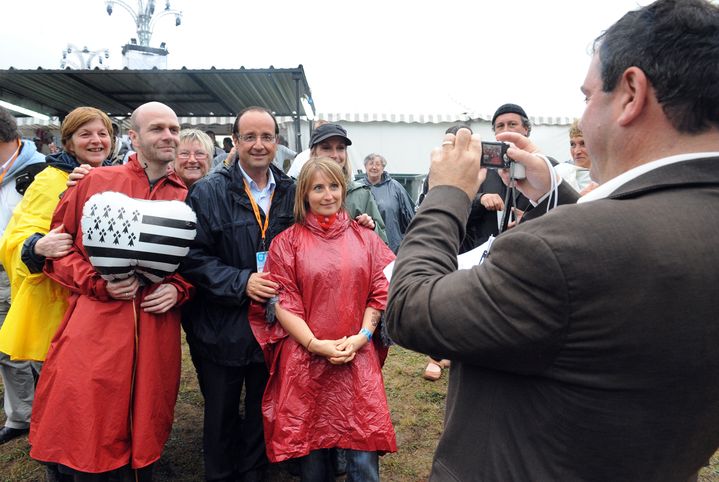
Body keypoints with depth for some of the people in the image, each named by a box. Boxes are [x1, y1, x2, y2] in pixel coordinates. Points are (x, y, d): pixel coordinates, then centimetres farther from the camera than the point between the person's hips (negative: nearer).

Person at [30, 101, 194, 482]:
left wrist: (178, 288, -4)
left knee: (145, 432, 13)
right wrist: (98, 283, -9)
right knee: (80, 433, 3)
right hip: (94, 325, -2)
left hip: (156, 332, 2)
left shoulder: (185, 198, 10)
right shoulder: (96, 181, 4)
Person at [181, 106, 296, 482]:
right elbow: (192, 257, -12)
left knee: (263, 415, 19)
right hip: (222, 329, -2)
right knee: (221, 419, 17)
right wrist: (241, 282, -21)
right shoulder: (208, 192, -8)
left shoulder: (291, 193, 2)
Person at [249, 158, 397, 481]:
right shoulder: (287, 242, 1)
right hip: (304, 360, -1)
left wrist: (361, 337, -7)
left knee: (364, 454, 1)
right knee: (310, 446, 11)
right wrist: (315, 344, -13)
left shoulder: (365, 238, 8)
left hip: (358, 358, 1)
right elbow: (282, 301, -3)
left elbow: (380, 291, 6)